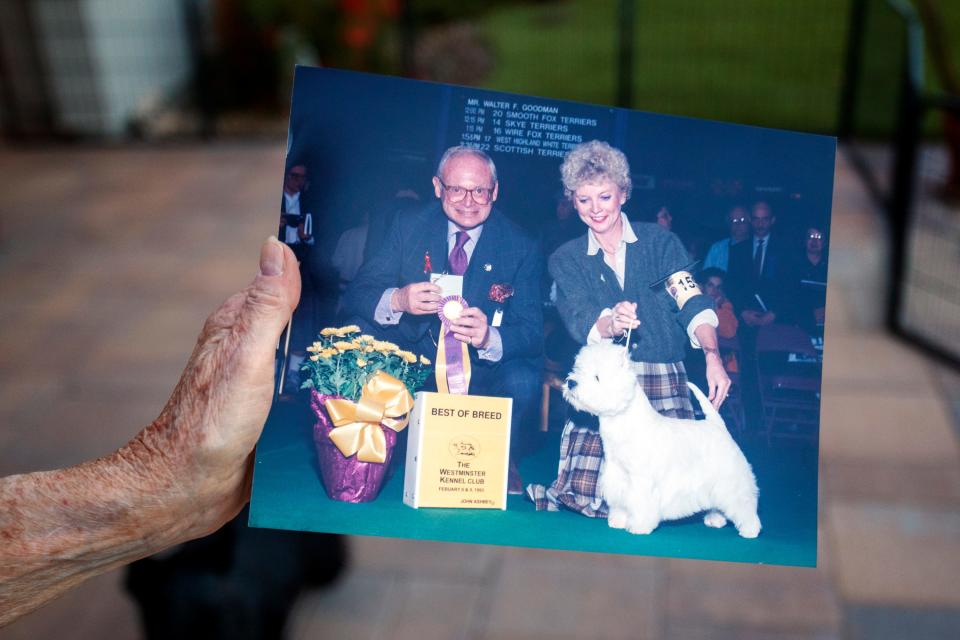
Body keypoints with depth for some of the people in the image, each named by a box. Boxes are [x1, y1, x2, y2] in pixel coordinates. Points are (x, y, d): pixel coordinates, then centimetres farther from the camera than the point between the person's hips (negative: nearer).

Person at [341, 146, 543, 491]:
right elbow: (356, 294, -8)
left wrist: (489, 338, -38)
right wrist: (397, 300, -33)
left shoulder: (521, 247, -5)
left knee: (523, 379, -32)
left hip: (482, 370, -1)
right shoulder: (409, 226, -1)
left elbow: (532, 331, -13)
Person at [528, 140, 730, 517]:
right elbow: (580, 320, -8)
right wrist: (612, 323, -32)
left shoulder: (659, 241, 7)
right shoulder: (566, 260, 9)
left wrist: (713, 357, -25)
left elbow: (693, 303, -6)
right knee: (586, 493, -18)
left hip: (664, 382, 0)